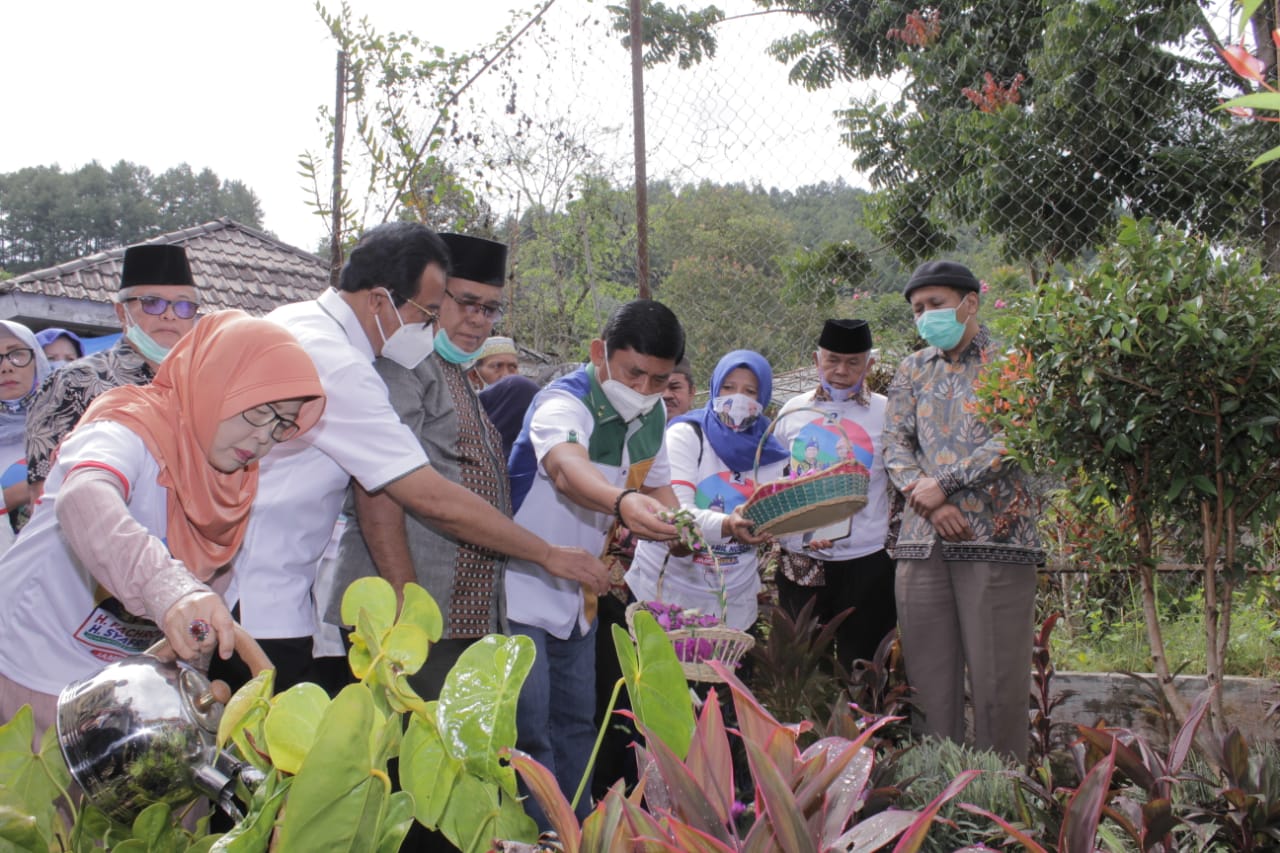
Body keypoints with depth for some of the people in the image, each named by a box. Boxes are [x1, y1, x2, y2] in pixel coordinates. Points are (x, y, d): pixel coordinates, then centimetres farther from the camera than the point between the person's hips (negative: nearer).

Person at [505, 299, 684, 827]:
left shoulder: (652, 417, 1)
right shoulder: (563, 403, -24)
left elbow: (657, 487, 17)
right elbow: (567, 467, -47)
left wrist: (680, 527, -4)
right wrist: (622, 502, -67)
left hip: (581, 597, 8)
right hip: (521, 592, -8)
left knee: (576, 724, 17)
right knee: (529, 731, -8)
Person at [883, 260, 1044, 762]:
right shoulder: (914, 369, 19)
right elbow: (895, 444, 10)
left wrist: (944, 483, -9)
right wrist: (930, 504, -7)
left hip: (995, 533, -4)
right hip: (922, 539, 4)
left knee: (998, 676, -4)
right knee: (928, 677, 4)